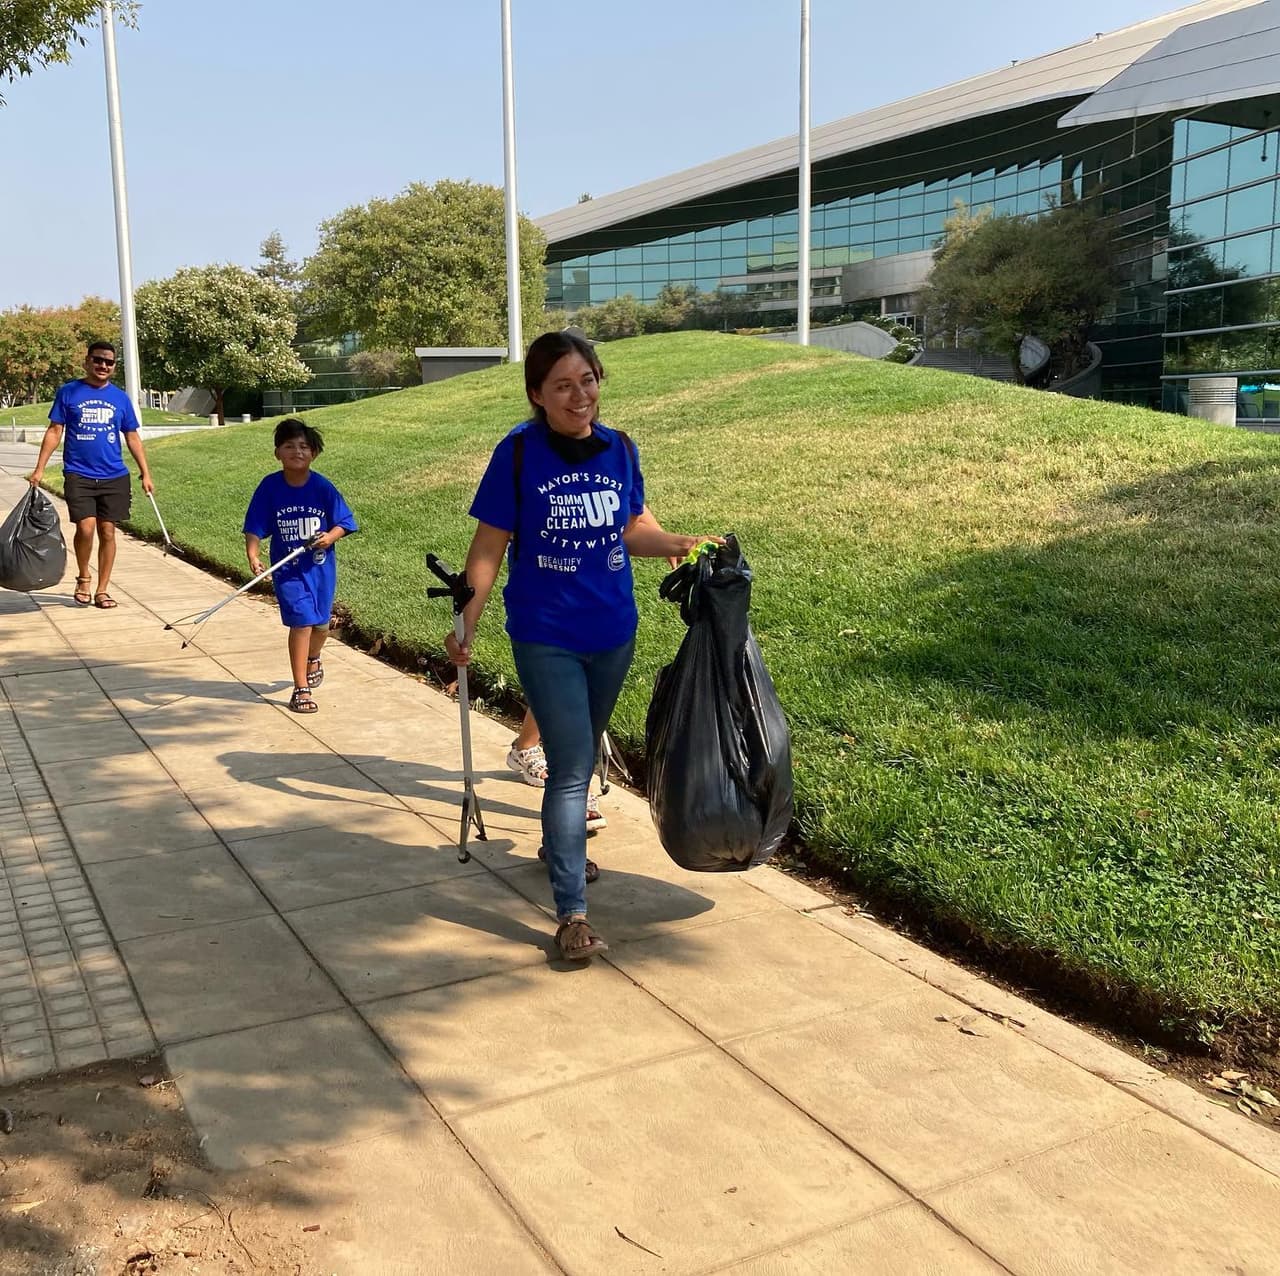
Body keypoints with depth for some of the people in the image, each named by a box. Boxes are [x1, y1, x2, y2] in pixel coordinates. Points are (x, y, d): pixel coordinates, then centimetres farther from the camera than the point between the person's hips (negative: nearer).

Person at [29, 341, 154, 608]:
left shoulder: (120, 398, 9)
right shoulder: (68, 392, 2)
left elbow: (132, 438, 13)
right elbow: (54, 431, 3)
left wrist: (145, 472, 7)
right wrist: (39, 468, -3)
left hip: (114, 477, 2)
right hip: (78, 475, -2)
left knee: (107, 532, 4)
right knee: (86, 528, -15)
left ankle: (102, 591, 14)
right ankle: (83, 578, 11)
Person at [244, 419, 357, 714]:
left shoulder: (322, 487, -9)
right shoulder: (270, 487, -10)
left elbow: (343, 522, -2)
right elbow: (254, 528, -8)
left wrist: (330, 537, -22)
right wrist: (253, 556, -24)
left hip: (321, 565, 2)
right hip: (288, 568, -2)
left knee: (321, 623, 15)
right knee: (301, 621, -11)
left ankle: (313, 659, 50)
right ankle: (300, 689, -2)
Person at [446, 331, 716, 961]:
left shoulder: (619, 449, 0)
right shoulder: (518, 453, -12)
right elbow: (490, 545, -8)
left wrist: (684, 545, -6)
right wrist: (467, 621, -14)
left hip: (613, 633, 5)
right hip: (546, 639, -5)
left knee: (581, 756, 22)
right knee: (571, 768, -8)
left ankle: (559, 844, 47)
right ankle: (572, 913, -1)